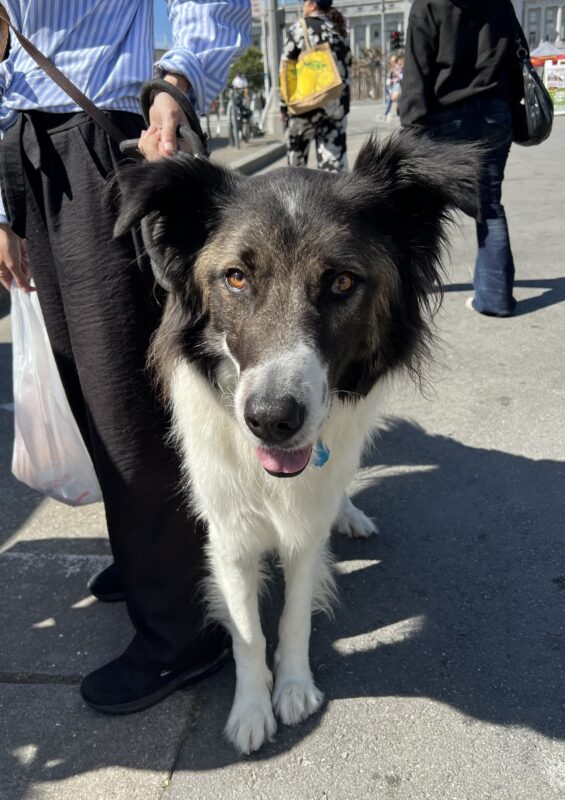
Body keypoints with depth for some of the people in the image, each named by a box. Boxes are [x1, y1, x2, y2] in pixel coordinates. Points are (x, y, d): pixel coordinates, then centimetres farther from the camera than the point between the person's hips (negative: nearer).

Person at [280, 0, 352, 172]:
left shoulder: (299, 28, -2)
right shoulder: (340, 30, 14)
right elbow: (347, 65, 16)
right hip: (337, 103, 4)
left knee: (295, 148, 14)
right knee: (335, 155, 1)